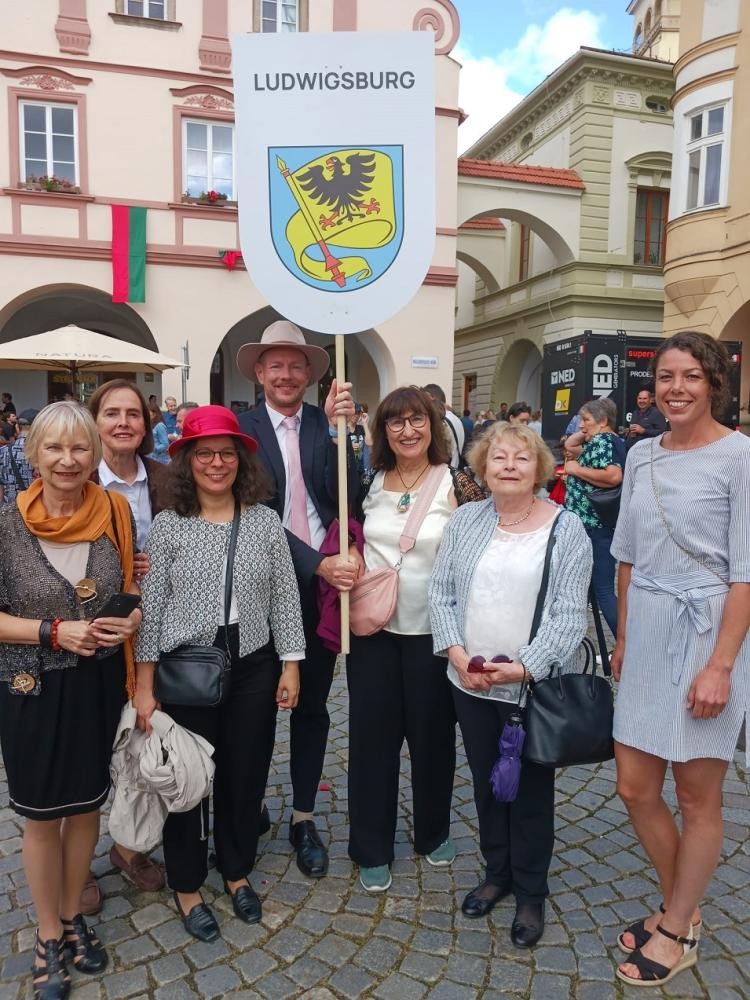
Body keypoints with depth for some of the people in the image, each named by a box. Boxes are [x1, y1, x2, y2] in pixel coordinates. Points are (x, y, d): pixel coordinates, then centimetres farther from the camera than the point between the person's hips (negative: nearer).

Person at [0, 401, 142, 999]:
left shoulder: (115, 514, -6)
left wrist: (131, 619, -12)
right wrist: (54, 631, -20)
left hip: (99, 685, 2)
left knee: (87, 806, 18)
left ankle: (73, 916, 43)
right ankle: (48, 935, 38)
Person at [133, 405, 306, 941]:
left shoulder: (266, 521, -2)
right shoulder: (169, 526, -6)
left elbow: (285, 597, 0)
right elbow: (151, 607, -5)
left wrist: (290, 667, -1)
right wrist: (144, 685, -5)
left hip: (253, 667, 2)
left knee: (246, 775, 15)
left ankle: (238, 871, 40)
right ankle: (187, 886, 36)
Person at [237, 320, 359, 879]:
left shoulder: (327, 424, 1)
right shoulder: (243, 429, -5)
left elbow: (343, 497, -10)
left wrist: (338, 428, -21)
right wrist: (317, 563, -23)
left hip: (325, 583, 2)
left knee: (312, 705, 13)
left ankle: (304, 818, 30)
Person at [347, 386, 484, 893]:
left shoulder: (457, 484, -8)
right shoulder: (370, 484, 2)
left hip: (432, 631, -2)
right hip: (373, 630, 2)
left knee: (432, 735, 13)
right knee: (372, 736, 9)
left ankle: (434, 832, 38)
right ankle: (372, 848, 27)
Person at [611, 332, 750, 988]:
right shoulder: (642, 455, 7)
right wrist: (622, 638, 15)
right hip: (646, 634, 6)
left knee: (697, 795, 10)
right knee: (636, 789, 12)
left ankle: (678, 932, 30)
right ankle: (682, 908, 37)